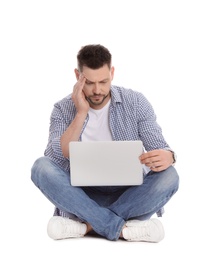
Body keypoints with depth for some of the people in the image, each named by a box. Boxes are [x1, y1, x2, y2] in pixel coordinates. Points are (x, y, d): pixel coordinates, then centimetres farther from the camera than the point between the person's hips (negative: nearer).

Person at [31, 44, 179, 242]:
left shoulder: (135, 102, -2)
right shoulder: (63, 109, -1)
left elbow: (161, 150, -6)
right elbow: (55, 160, -14)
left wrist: (167, 156, -31)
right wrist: (81, 113, -19)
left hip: (128, 195, 0)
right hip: (83, 197, 0)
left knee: (168, 176, -28)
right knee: (41, 167, -26)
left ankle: (86, 225, -28)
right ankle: (123, 228, -32)